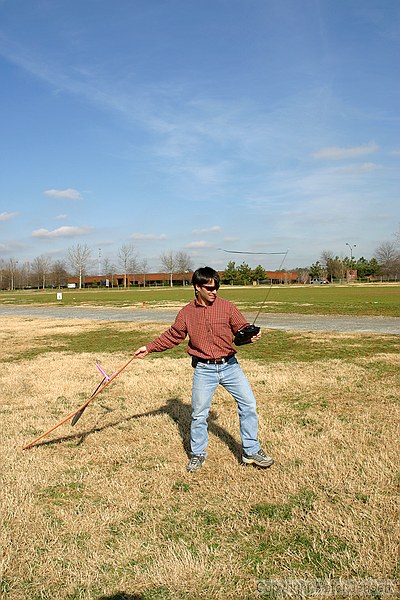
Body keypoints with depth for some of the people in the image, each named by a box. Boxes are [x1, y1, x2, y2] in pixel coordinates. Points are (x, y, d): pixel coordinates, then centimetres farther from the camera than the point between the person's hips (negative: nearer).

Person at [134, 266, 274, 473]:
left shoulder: (227, 306, -2)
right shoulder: (187, 312, 1)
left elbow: (242, 328, 1)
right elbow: (172, 336, 11)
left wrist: (250, 336, -22)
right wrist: (149, 348, 9)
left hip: (230, 365, 1)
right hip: (204, 370, 0)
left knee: (249, 404, 0)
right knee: (199, 414, 4)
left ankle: (251, 451, 17)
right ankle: (197, 454, 27)